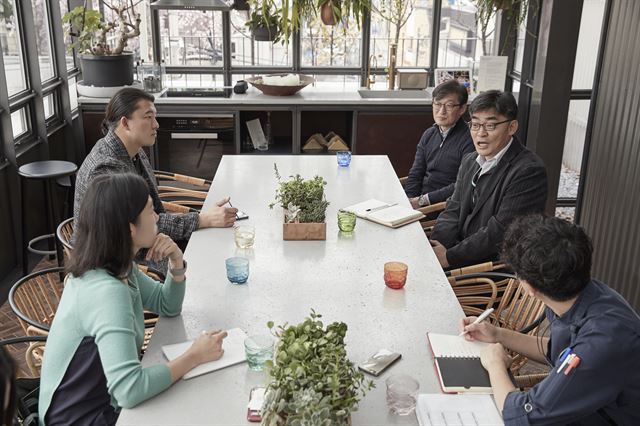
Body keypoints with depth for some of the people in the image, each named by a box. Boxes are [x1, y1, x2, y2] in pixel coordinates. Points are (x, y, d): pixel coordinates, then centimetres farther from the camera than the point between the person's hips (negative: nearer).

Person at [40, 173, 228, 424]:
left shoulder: (118, 266, -3)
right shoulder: (106, 291, -30)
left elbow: (168, 306, 10)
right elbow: (129, 390, -37)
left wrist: (176, 262, -8)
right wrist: (194, 356, -26)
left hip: (107, 401, 8)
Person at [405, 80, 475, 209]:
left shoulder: (469, 139, -11)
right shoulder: (429, 134, 13)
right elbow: (415, 174, 13)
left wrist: (423, 200, -16)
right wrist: (408, 200, -6)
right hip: (420, 199, 7)